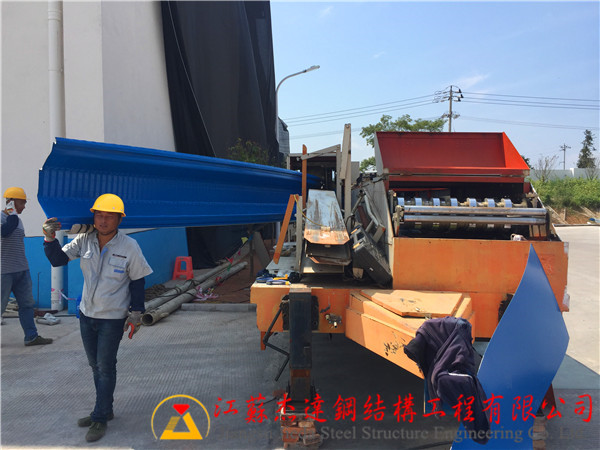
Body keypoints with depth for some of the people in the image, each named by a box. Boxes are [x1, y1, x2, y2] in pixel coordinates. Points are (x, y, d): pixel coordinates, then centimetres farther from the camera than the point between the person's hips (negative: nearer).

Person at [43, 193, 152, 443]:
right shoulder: (84, 240, -6)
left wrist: (136, 312, -8)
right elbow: (58, 259, -3)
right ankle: (105, 410, 33)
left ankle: (100, 419, 19)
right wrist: (49, 238, -20)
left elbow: (137, 280, -7)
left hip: (113, 318, -5)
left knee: (105, 367, 4)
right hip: (86, 313, 5)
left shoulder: (129, 246, -15)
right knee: (95, 365, 17)